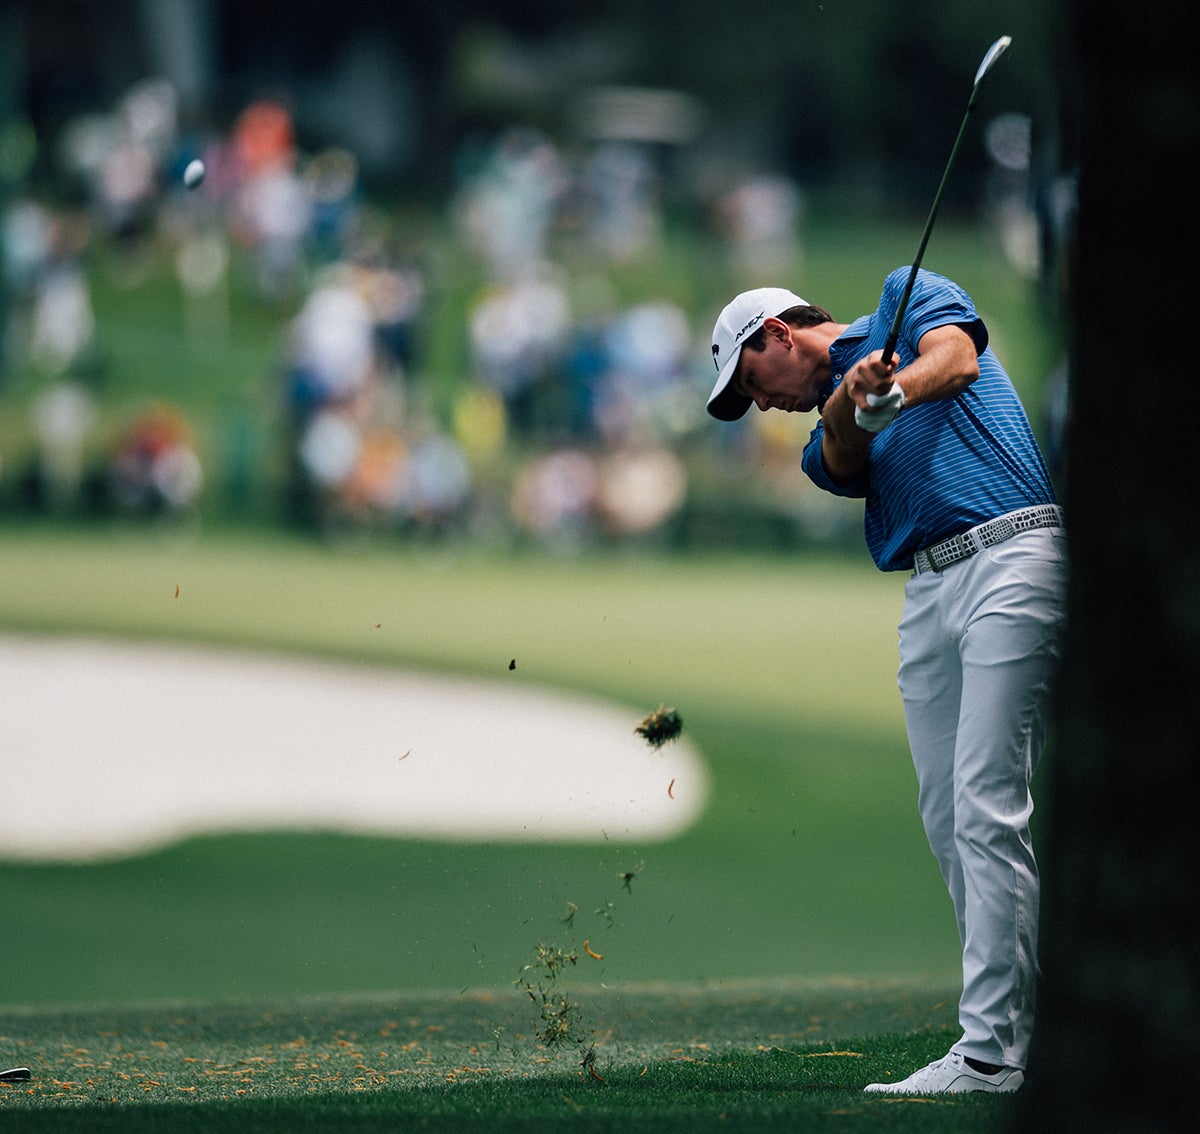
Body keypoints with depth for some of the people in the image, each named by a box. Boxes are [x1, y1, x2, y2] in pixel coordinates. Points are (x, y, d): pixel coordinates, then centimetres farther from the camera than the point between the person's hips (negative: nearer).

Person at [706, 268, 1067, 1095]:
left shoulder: (911, 295, 13)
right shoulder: (825, 431, 25)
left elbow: (955, 357, -8)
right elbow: (844, 459, 1)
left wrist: (897, 389, -29)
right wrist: (852, 403, -21)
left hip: (1010, 555, -7)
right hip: (928, 593, 7)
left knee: (988, 811, -14)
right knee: (948, 822, 1)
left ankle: (991, 1049, -18)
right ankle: (1023, 1021, 5)